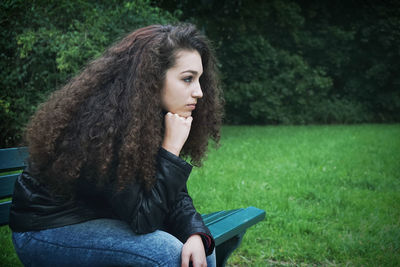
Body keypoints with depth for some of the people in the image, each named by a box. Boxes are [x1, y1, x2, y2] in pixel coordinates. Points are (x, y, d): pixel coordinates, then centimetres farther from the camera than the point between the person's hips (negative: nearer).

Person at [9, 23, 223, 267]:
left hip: (102, 219, 7)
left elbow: (176, 195, -3)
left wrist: (196, 235, -21)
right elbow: (142, 219, -26)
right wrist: (171, 148, -28)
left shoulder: (158, 116, -4)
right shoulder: (103, 123, -28)